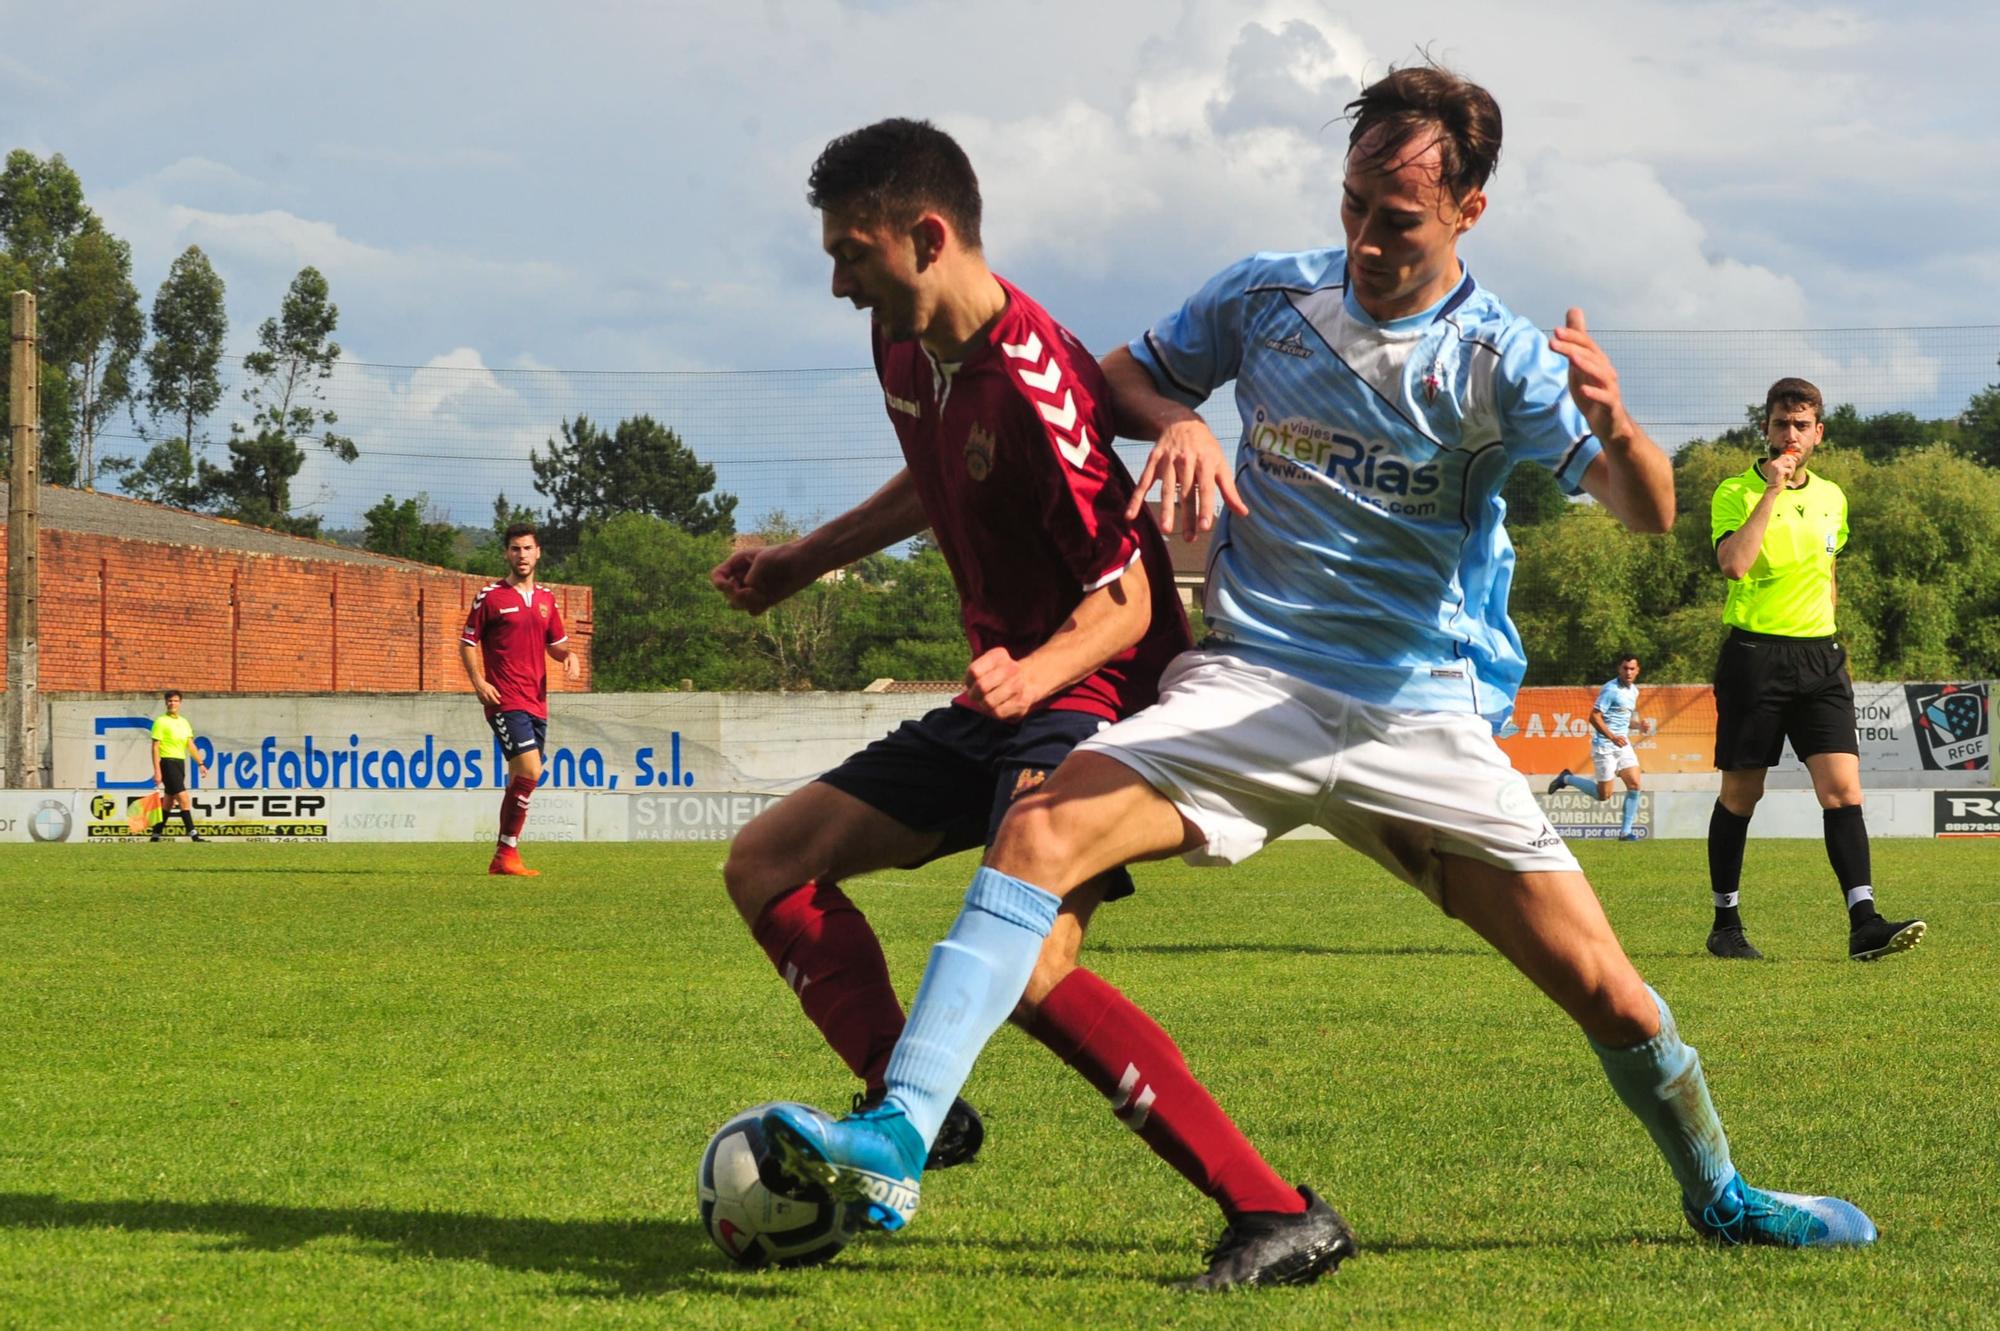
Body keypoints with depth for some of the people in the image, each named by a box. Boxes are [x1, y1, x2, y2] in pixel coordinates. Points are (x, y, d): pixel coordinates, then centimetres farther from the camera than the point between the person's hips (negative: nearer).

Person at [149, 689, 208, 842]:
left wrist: (200, 763, 7)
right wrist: (157, 770, -15)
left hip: (180, 763, 7)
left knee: (169, 802, 11)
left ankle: (155, 835, 19)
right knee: (184, 799, -14)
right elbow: (155, 747, -9)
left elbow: (190, 745, 15)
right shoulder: (161, 722, -6)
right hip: (168, 762, -7)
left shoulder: (184, 722, 14)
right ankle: (193, 834, -16)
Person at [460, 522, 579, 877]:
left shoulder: (546, 598, 14)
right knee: (530, 772, -18)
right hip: (505, 701, -6)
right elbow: (467, 642, 2)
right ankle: (508, 854, -12)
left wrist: (569, 655, 1)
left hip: (536, 701, 6)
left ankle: (502, 858, 16)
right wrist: (478, 681, -12)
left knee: (520, 781, 8)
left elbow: (555, 642, 24)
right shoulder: (490, 596, -2)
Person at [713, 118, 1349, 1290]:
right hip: (1000, 705, 10)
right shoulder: (906, 351, 4)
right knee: (768, 864, 8)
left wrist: (1034, 673, -38)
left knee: (1026, 965, -30)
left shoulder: (1031, 381, -24)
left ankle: (1279, 1214, -27)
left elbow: (1124, 603, -21)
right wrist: (803, 561, 28)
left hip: (1091, 700, -10)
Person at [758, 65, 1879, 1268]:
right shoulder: (1268, 296, 2)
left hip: (1426, 720, -1)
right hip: (1248, 687, 1)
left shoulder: (1501, 358, -5)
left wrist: (1614, 427, -37)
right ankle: (896, 1146, -32)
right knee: (1041, 832, -26)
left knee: (1606, 992, -3)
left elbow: (1650, 515, -14)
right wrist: (1177, 421, -7)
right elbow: (1127, 377, 17)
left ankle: (1718, 1194, 27)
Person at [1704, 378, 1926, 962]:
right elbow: (1734, 563, -22)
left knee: (1843, 788, -10)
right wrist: (1772, 488, -20)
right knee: (1740, 795, 4)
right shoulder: (1736, 492, -4)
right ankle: (1725, 924, 16)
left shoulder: (1832, 498, 13)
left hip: (1819, 656, 4)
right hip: (1754, 655, -4)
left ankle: (1864, 923, -17)